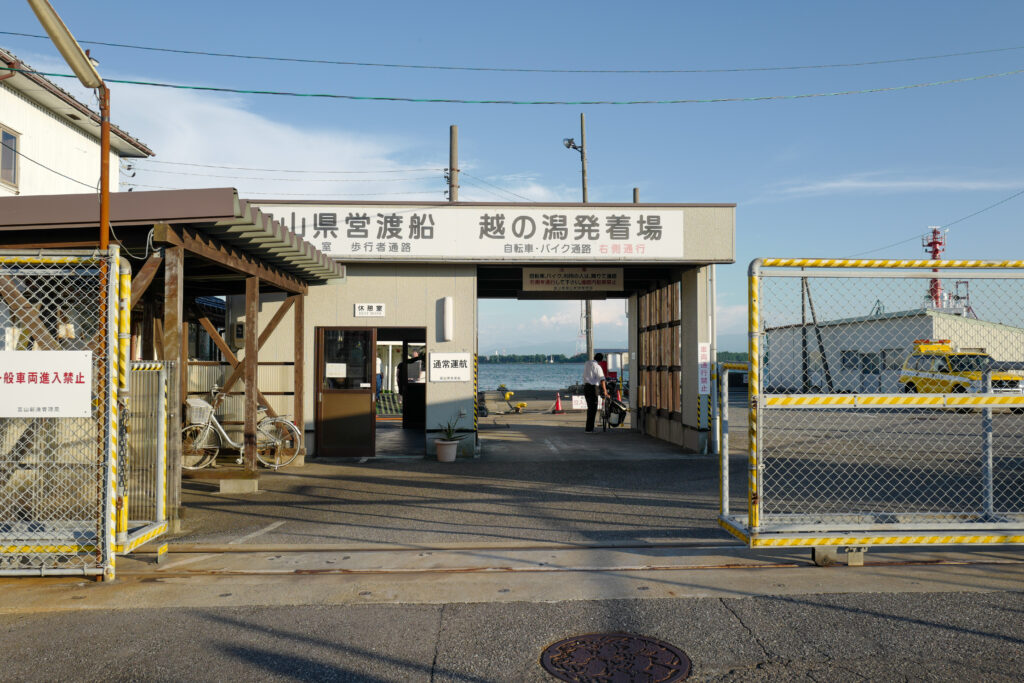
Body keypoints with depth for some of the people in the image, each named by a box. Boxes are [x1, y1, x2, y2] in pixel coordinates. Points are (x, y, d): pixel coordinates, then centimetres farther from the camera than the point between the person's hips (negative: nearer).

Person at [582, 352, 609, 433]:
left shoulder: (586, 363, 12)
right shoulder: (597, 367, -12)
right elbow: (602, 380, -19)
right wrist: (605, 391, -20)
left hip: (585, 386, 8)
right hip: (592, 387, -8)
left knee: (590, 408, 16)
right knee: (593, 408, -5)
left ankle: (590, 428, 20)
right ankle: (589, 429, -7)